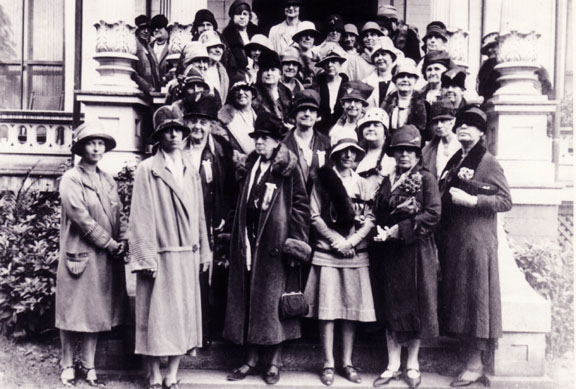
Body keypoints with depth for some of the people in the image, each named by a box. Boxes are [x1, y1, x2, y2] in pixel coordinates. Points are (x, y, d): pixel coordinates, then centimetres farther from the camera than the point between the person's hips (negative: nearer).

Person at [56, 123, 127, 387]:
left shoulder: (108, 181, 13)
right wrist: (110, 244, -13)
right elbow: (81, 217, -14)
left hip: (107, 256, 5)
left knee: (96, 312, 9)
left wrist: (122, 241, -5)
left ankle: (88, 366, 19)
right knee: (73, 312, 4)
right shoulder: (71, 179, -6)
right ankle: (68, 366, 18)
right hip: (80, 253, -5)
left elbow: (117, 214, 11)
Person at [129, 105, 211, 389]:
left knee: (184, 316, 8)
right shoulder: (147, 170, -2)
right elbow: (140, 217, -7)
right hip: (160, 256, -5)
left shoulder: (191, 172, 15)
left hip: (188, 256, 6)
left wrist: (204, 251, 11)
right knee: (156, 318, 1)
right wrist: (146, 257, -13)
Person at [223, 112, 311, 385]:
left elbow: (301, 206, -7)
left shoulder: (288, 169, -5)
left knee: (272, 300, 1)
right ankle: (251, 359, 20)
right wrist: (237, 237, 14)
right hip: (248, 242, 6)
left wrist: (295, 242, -11)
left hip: (274, 244, -6)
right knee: (246, 299, 8)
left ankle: (274, 362, 15)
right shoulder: (251, 166, 13)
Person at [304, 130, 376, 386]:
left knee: (352, 308, 5)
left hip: (356, 254, 3)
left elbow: (369, 219, 7)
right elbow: (315, 217, -1)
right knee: (327, 309, -2)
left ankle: (347, 362, 16)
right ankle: (328, 364, 9)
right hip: (327, 252, -3)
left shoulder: (362, 183, 11)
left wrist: (352, 241, -8)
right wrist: (337, 240, -10)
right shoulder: (323, 180, 3)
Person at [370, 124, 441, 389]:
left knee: (415, 305, 4)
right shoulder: (387, 180, 12)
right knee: (390, 307, 8)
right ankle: (393, 366, 18)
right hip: (388, 251, 4)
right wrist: (380, 230, -9)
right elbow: (377, 212, 13)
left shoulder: (426, 179, -2)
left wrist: (400, 230, -17)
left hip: (416, 250, -4)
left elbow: (433, 215, -12)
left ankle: (412, 365, 20)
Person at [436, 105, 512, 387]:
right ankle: (467, 355, 21)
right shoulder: (454, 162, 16)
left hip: (476, 242, -7)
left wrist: (470, 200, -19)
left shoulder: (488, 162, -4)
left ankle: (476, 364, 9)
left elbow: (506, 201, -10)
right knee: (456, 300, 9)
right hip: (451, 242, 7)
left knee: (474, 299, -1)